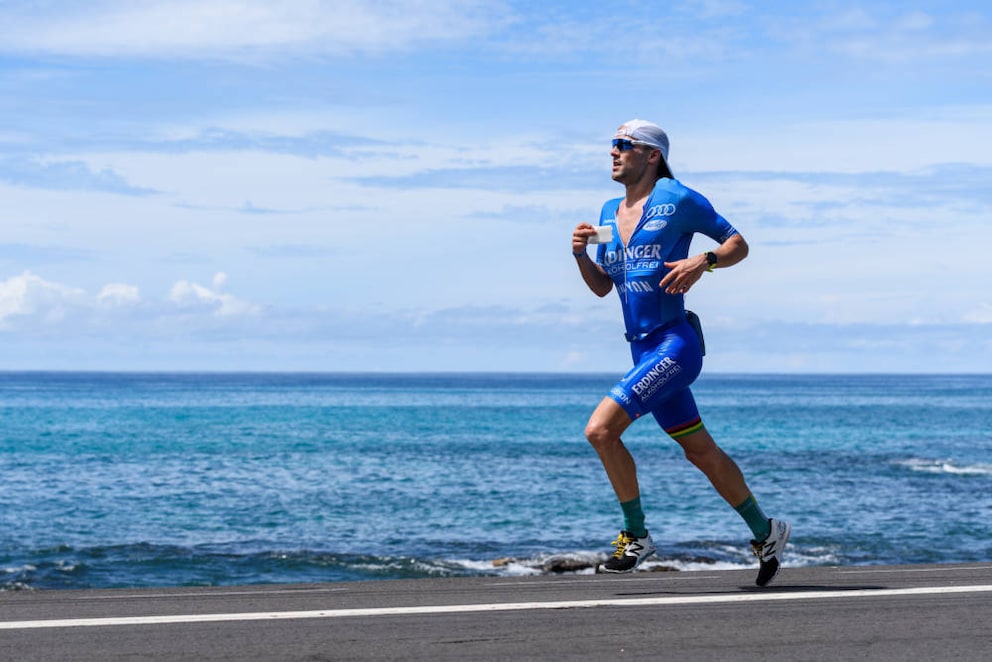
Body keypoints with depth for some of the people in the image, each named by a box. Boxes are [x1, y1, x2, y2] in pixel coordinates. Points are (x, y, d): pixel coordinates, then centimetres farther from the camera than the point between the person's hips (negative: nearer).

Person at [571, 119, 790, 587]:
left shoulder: (677, 200, -5)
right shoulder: (609, 212, 15)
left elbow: (738, 244, 0)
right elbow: (601, 286, 19)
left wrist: (703, 262, -18)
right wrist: (581, 254, 0)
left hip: (675, 345, -8)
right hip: (643, 351, 8)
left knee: (600, 429, -18)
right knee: (701, 452, 14)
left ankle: (636, 535, -4)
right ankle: (765, 532, 29)